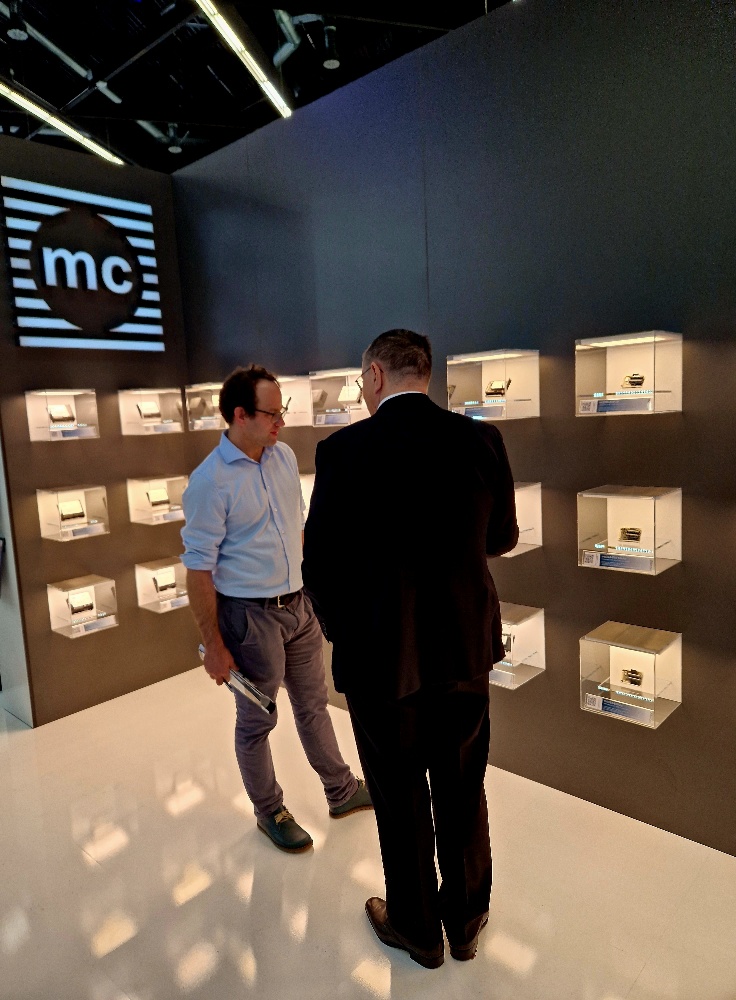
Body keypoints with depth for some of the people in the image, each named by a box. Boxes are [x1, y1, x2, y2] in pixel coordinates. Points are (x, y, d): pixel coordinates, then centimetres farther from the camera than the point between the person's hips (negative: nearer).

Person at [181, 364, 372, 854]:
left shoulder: (284, 455, 1)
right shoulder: (210, 481, -19)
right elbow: (198, 568, -16)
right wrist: (214, 645, -13)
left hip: (299, 605, 6)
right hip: (250, 615, -6)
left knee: (314, 704, 22)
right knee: (256, 721, 13)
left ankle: (342, 791, 41)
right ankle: (270, 811, 36)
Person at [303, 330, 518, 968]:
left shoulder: (346, 450, -16)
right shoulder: (481, 440, -6)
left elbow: (321, 566, -11)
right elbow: (501, 538, 6)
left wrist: (342, 632, 8)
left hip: (382, 656, -3)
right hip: (466, 650, 4)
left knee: (402, 801, 17)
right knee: (463, 794, 22)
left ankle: (417, 929, 40)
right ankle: (467, 921, 43)